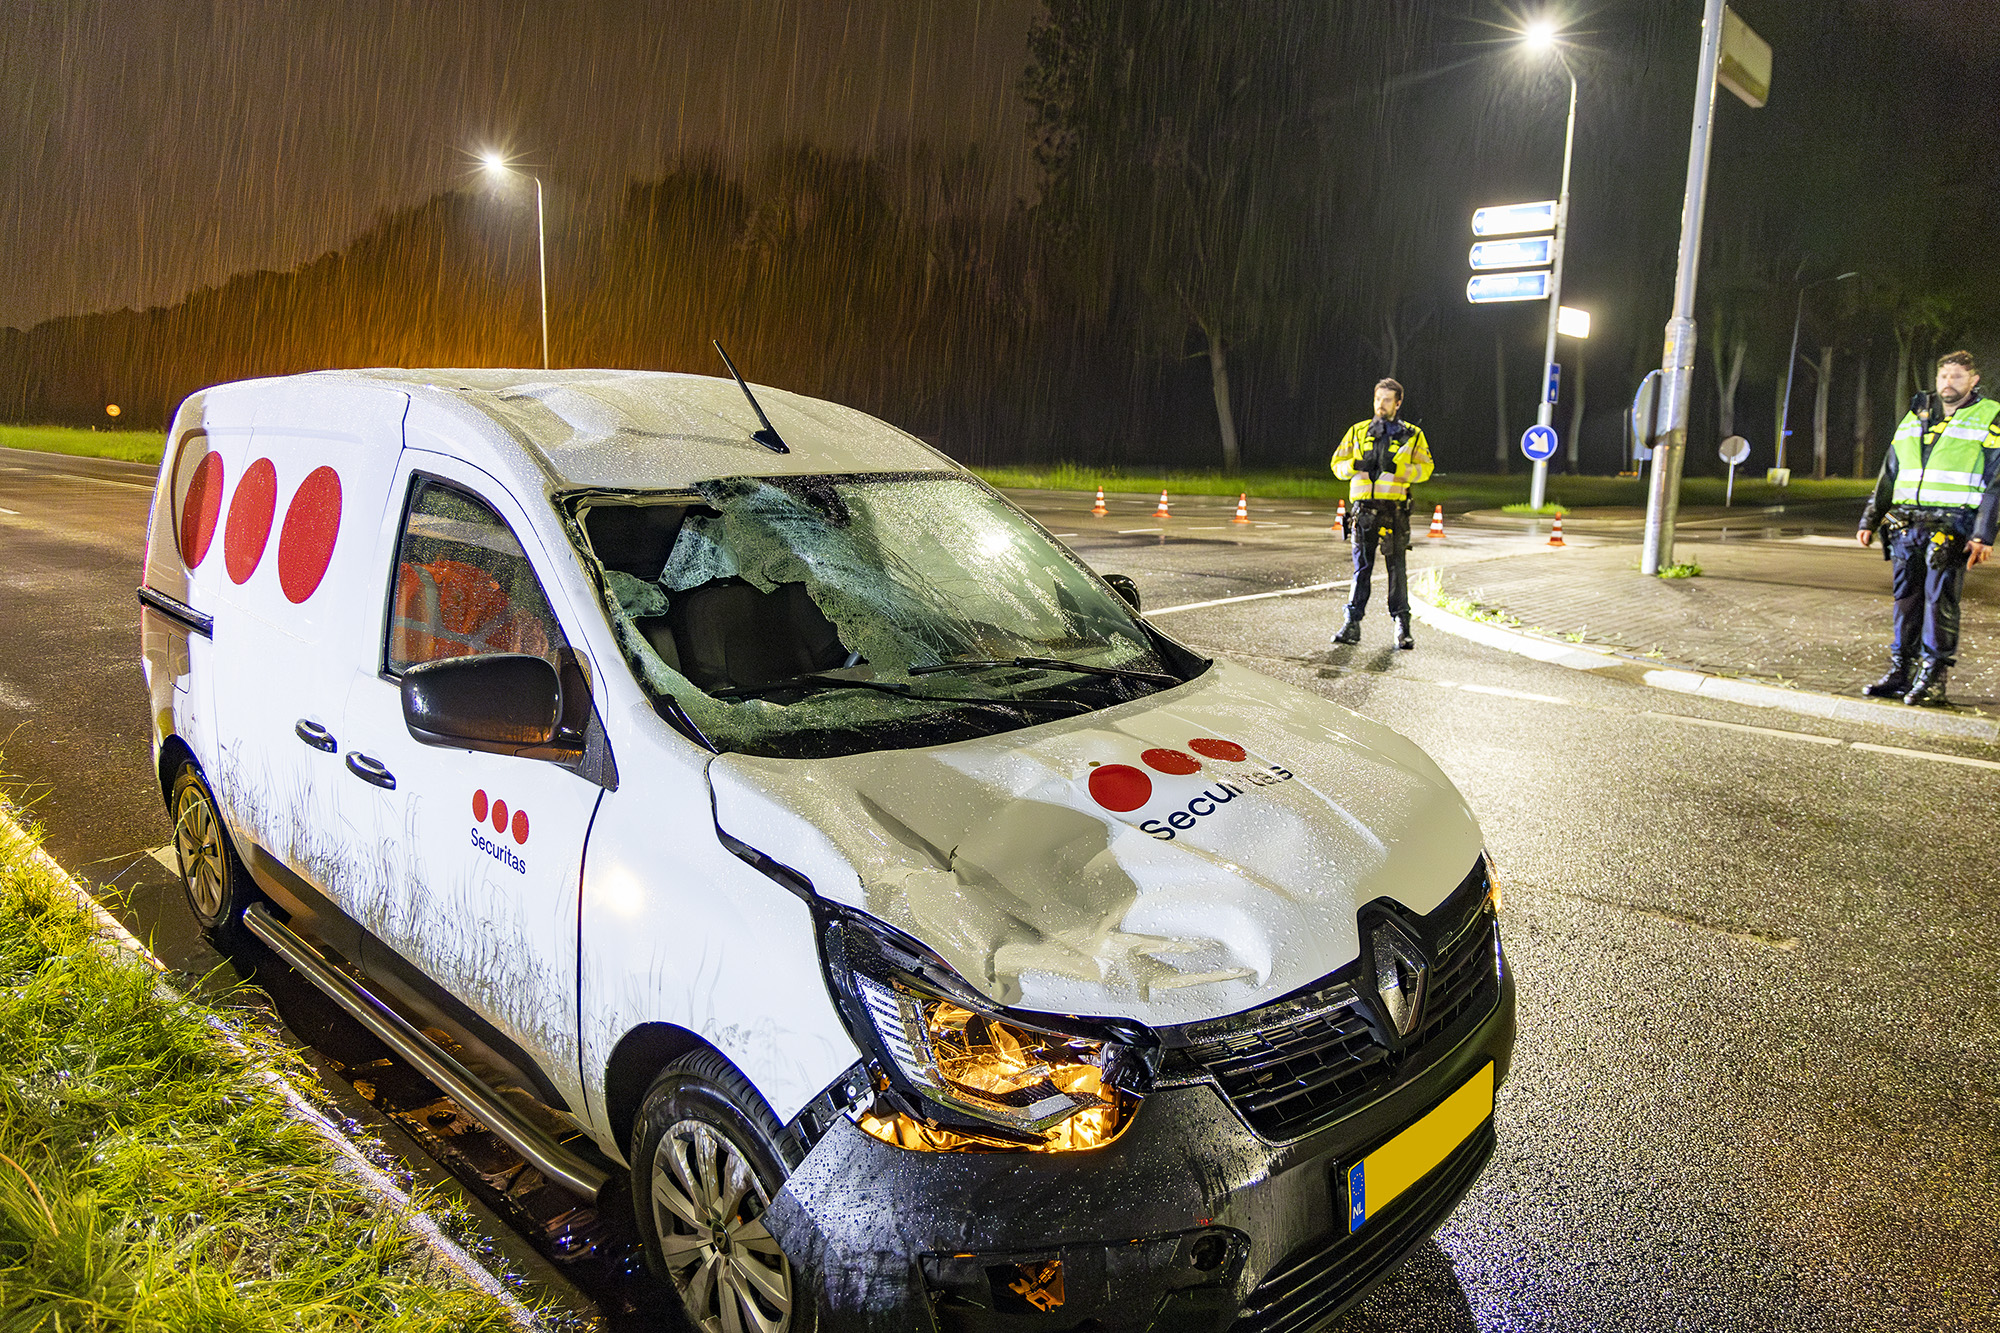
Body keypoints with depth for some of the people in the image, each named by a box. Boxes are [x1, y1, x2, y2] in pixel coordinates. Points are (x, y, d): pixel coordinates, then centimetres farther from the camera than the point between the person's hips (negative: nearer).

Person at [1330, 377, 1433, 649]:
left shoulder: (1412, 435, 10)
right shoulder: (1357, 432, 14)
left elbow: (1424, 469, 6)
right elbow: (1338, 464, 14)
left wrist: (1398, 468, -12)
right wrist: (1355, 465, -8)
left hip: (1395, 507, -1)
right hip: (1363, 506, 1)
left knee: (1397, 567, -1)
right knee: (1361, 567, 1)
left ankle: (1402, 625, 6)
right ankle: (1352, 624, 4)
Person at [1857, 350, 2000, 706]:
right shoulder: (1915, 416, 17)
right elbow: (1889, 474, 21)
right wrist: (1870, 519, 16)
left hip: (1952, 526, -5)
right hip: (1906, 523, 5)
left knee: (1940, 600, -6)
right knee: (1906, 598, 6)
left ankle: (1932, 680, 0)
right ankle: (1899, 673, 13)